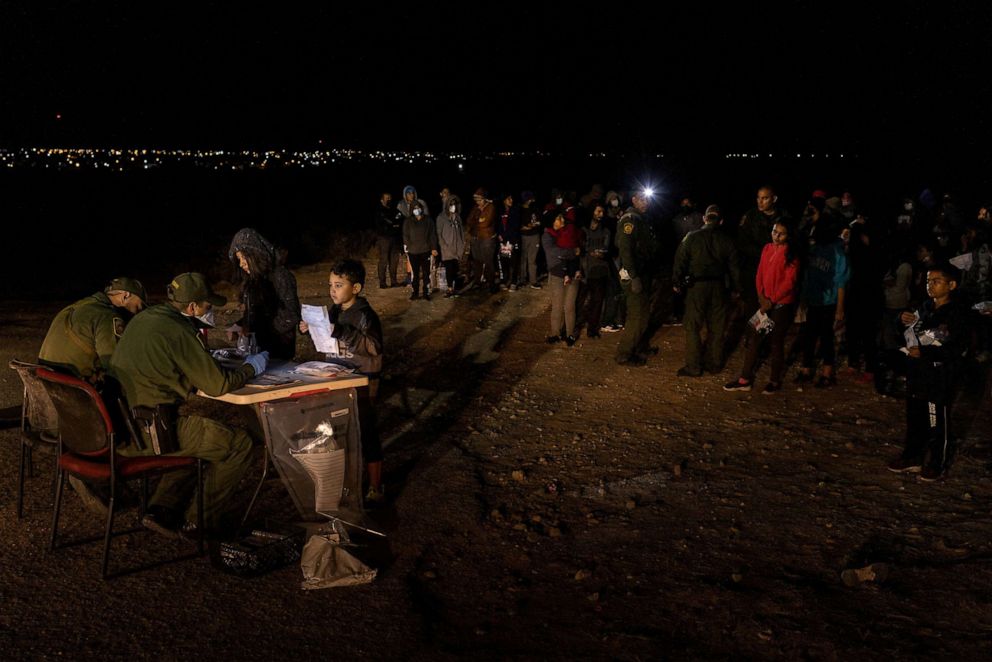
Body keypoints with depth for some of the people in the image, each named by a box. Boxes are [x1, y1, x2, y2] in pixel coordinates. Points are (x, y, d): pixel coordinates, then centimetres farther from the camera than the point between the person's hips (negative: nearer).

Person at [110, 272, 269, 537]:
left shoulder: (145, 318, 12)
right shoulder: (176, 332, -16)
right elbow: (218, 384, -14)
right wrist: (250, 368, 3)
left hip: (120, 426, 10)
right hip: (150, 433, -10)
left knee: (199, 436, 30)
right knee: (240, 443, 0)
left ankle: (162, 511, 20)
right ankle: (200, 521, 11)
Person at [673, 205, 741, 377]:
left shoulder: (692, 237, -6)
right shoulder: (726, 241, 1)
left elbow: (680, 260, -5)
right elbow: (734, 267, 7)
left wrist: (676, 282, 6)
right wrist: (735, 288, 18)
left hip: (696, 285, -3)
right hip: (718, 286, 3)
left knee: (693, 327, 2)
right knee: (717, 327, 13)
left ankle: (693, 367, 1)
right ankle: (715, 364, 21)